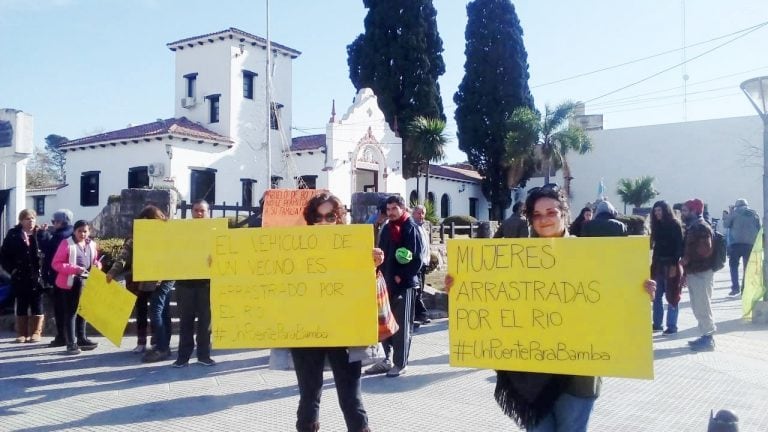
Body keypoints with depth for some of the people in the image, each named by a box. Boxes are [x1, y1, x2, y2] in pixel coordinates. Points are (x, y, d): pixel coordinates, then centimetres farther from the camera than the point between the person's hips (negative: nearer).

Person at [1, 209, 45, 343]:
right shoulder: (13, 234, 3)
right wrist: (11, 269, -2)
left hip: (37, 276, -1)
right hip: (20, 277, 1)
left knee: (37, 306, 3)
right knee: (21, 306, 9)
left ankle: (35, 333, 11)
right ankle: (22, 333, 17)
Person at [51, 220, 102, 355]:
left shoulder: (92, 244, 9)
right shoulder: (66, 243, -8)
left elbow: (95, 260, 22)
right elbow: (55, 263, -11)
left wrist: (97, 264, -2)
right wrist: (73, 269, -23)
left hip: (87, 282, 6)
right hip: (70, 282, -6)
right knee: (70, 313, -2)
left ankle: (81, 339, 26)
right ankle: (71, 343, 2)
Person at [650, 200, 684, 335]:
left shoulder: (675, 225, -7)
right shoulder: (657, 225, 11)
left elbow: (679, 246, -12)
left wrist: (674, 265, -19)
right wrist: (653, 264, 9)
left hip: (671, 265, -6)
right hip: (658, 265, 6)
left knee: (671, 296, -1)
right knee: (656, 296, 8)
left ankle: (672, 326, 5)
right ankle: (657, 323, 17)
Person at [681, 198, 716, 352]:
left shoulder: (701, 227, -14)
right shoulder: (692, 227, 17)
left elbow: (705, 250, -24)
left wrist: (687, 259, -16)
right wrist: (685, 268, 15)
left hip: (701, 273, -10)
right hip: (694, 273, 10)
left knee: (702, 307, -6)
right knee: (698, 307, 14)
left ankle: (708, 339, 0)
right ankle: (706, 336, 22)